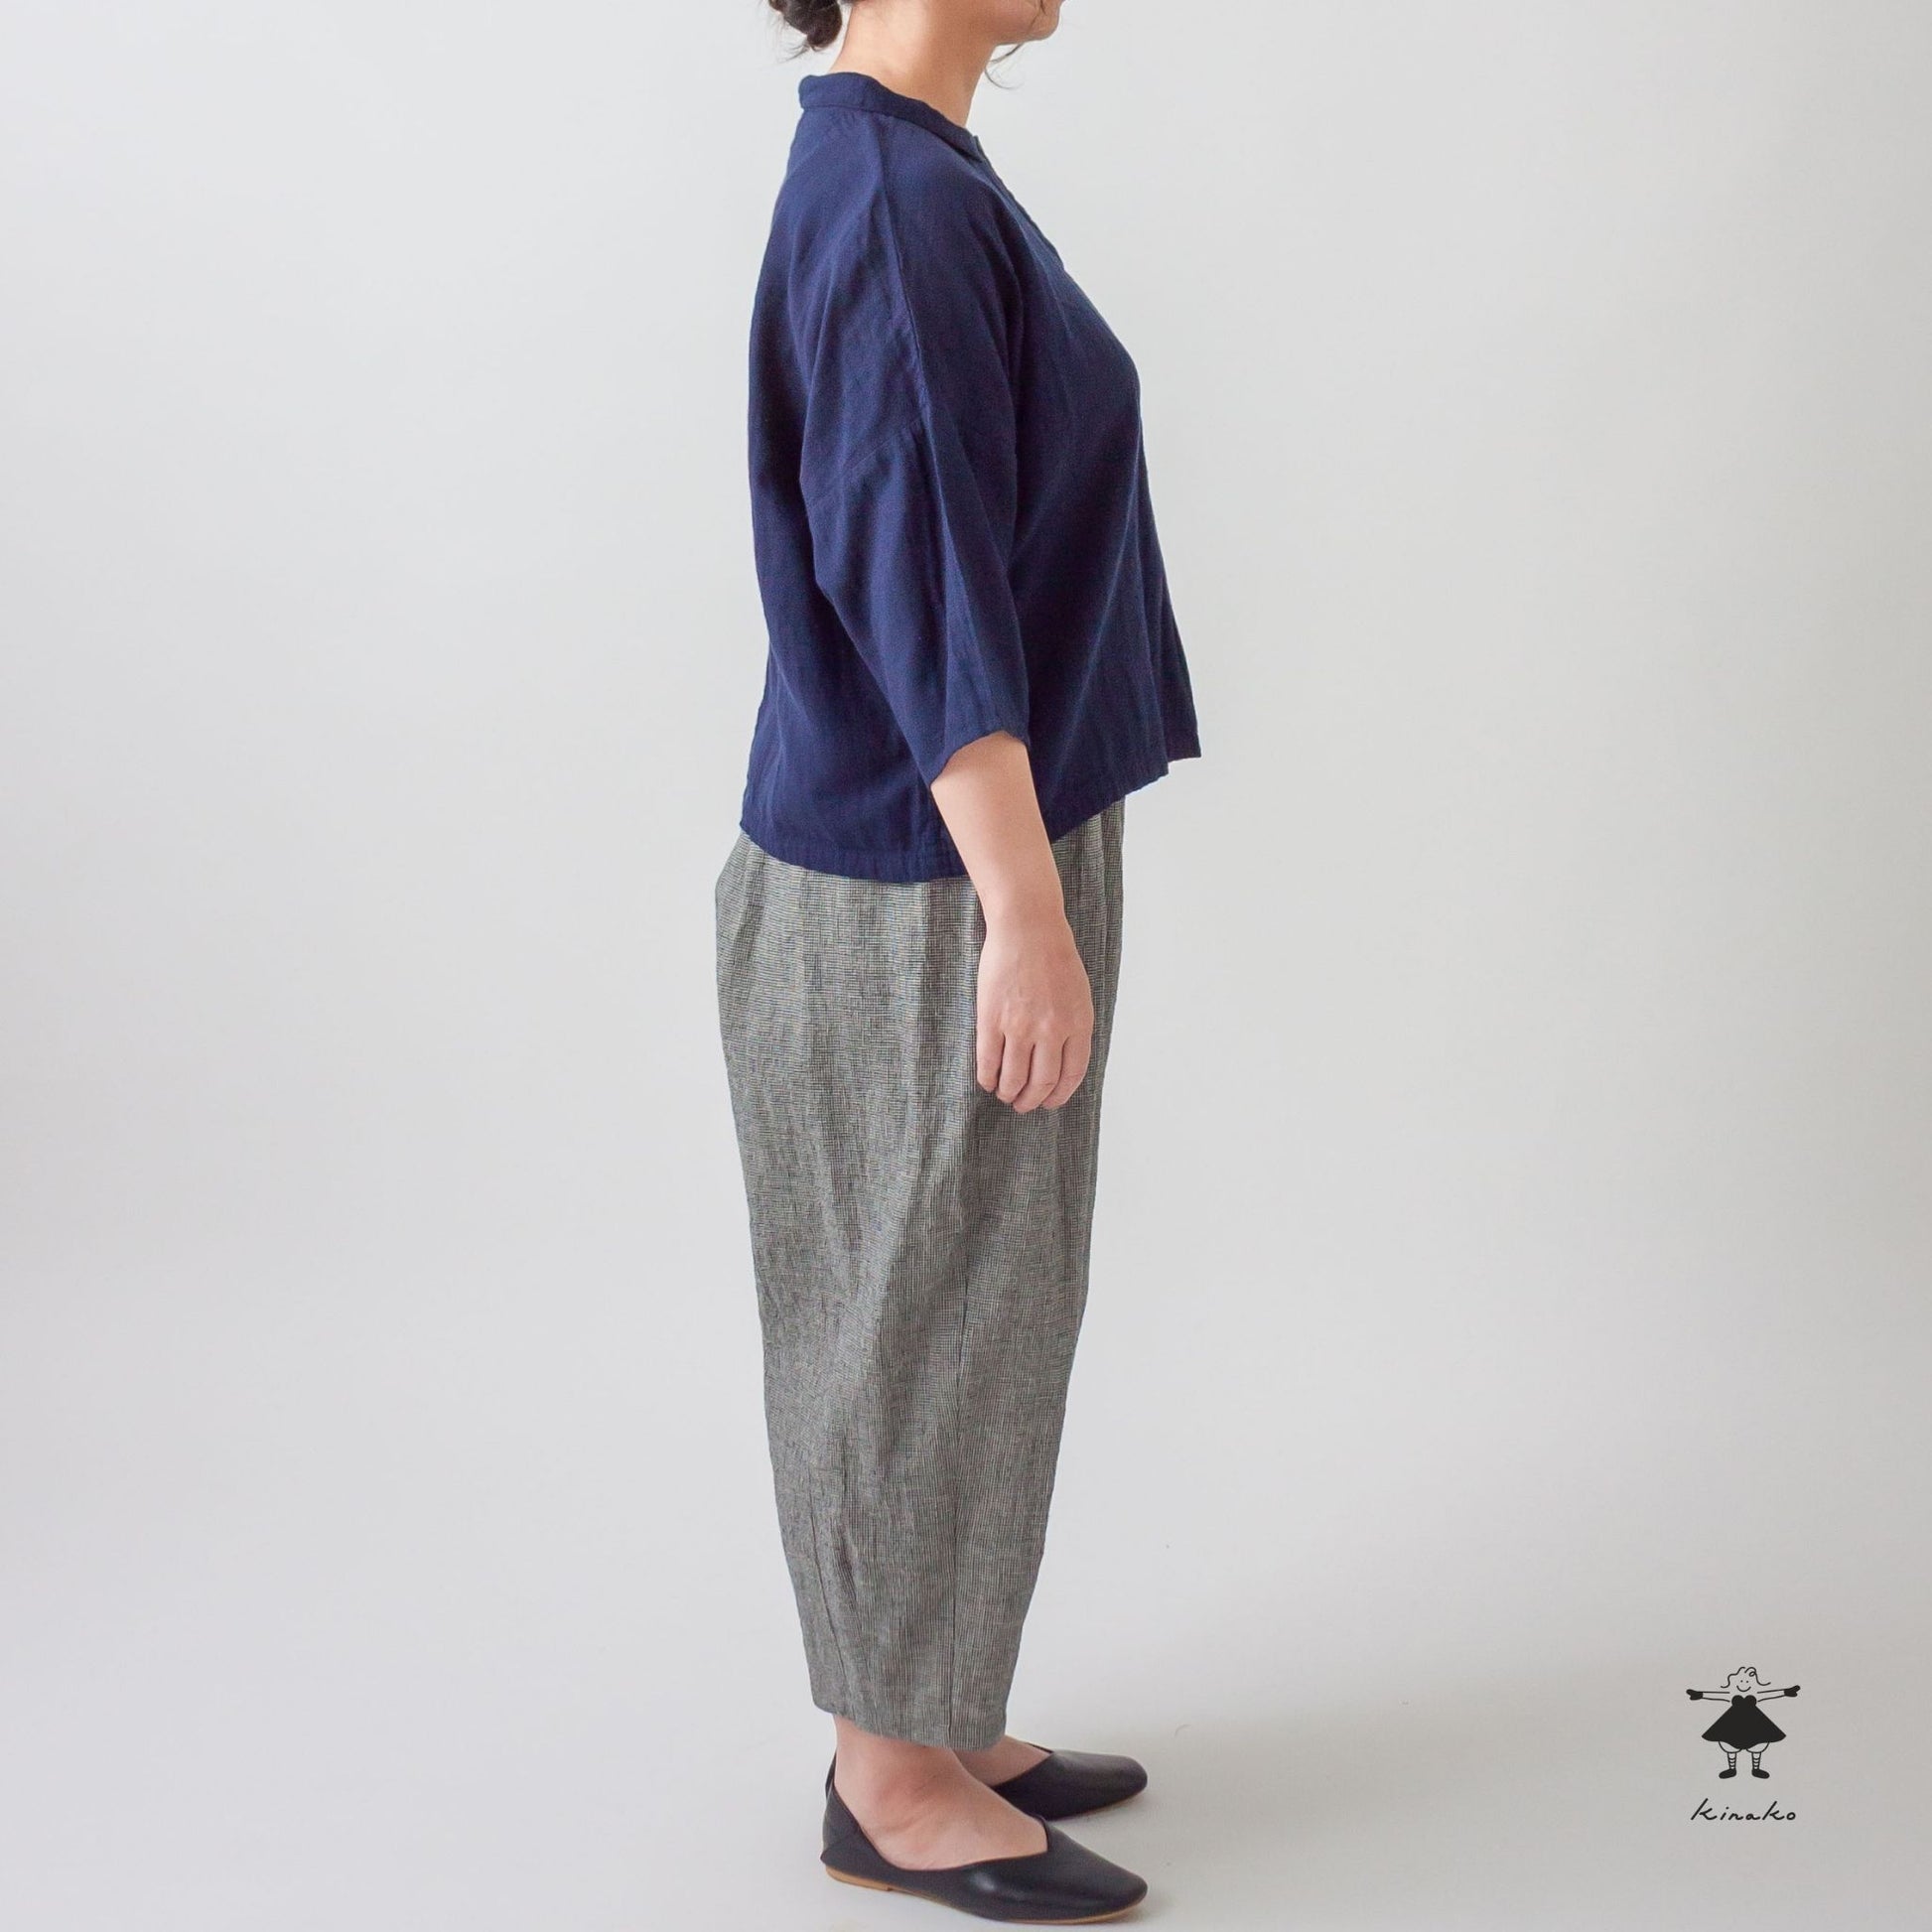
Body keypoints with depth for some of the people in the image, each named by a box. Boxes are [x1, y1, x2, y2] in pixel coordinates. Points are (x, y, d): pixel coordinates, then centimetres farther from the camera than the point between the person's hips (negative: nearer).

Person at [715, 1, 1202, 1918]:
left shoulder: (918, 174, 13)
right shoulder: (894, 199, -17)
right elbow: (919, 576, -23)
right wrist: (1024, 911, -24)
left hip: (966, 843, 10)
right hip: (927, 881, -10)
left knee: (970, 1304, 16)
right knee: (926, 1310, 2)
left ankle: (931, 1721, 31)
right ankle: (892, 1777, 19)